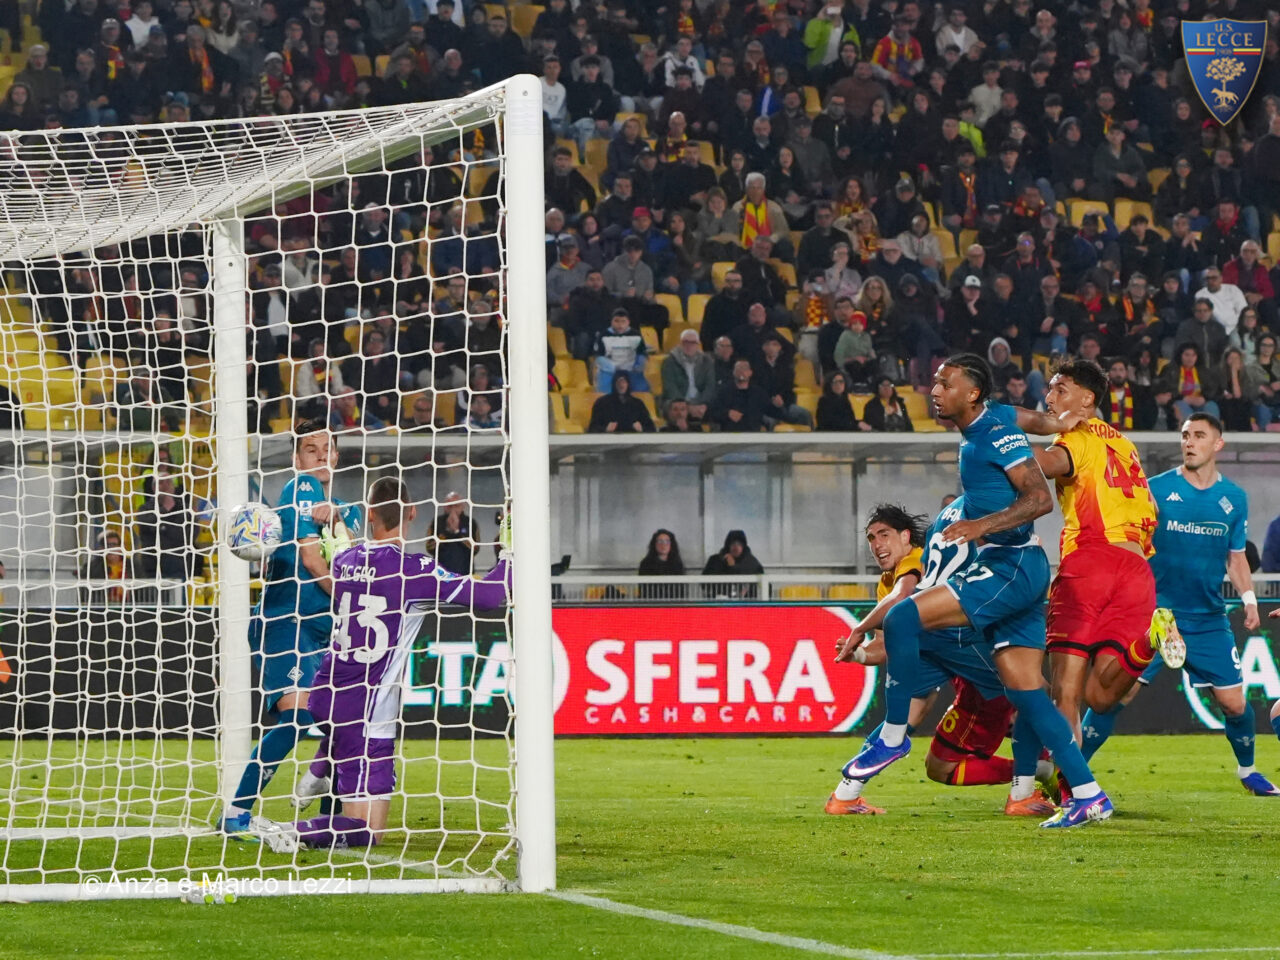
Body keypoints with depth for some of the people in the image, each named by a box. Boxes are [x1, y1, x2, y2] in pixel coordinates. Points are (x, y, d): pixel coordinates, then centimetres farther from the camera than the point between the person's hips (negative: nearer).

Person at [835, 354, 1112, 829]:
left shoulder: (997, 432, -12)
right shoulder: (975, 435, 15)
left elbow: (1040, 498, -18)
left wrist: (983, 525, -28)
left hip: (1013, 567, -10)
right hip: (1000, 569, 10)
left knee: (903, 618, -19)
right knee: (1025, 691, 7)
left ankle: (893, 736, -10)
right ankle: (1088, 795, 7)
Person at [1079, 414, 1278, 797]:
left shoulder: (1234, 498, 7)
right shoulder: (1156, 488, -3)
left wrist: (1248, 598, 4)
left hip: (1209, 620, 3)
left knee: (1234, 703, 1)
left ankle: (1247, 771, 27)